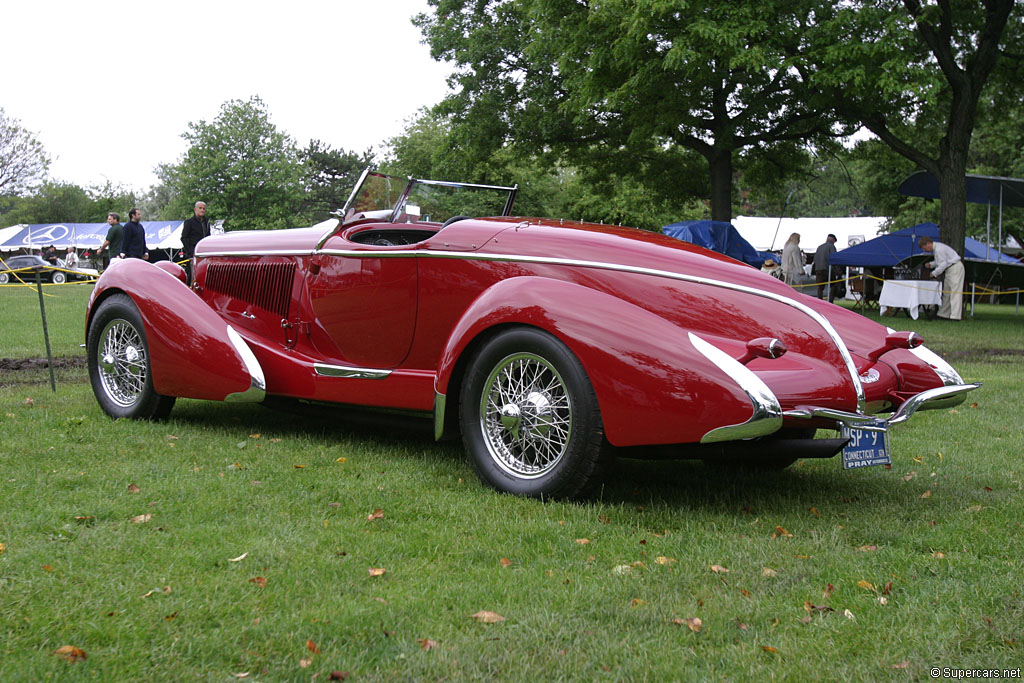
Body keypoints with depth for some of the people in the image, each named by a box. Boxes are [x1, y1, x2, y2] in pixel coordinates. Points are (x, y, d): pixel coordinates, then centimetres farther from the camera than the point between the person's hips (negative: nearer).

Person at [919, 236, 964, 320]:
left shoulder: (939, 249, -21)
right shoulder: (935, 248, 11)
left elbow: (943, 264, -21)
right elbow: (940, 261, 23)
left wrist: (934, 273, -12)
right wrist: (930, 264, 10)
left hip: (955, 268, -11)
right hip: (950, 269, 11)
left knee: (955, 291, -14)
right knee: (946, 292, 12)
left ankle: (955, 316, -19)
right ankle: (944, 314, 17)